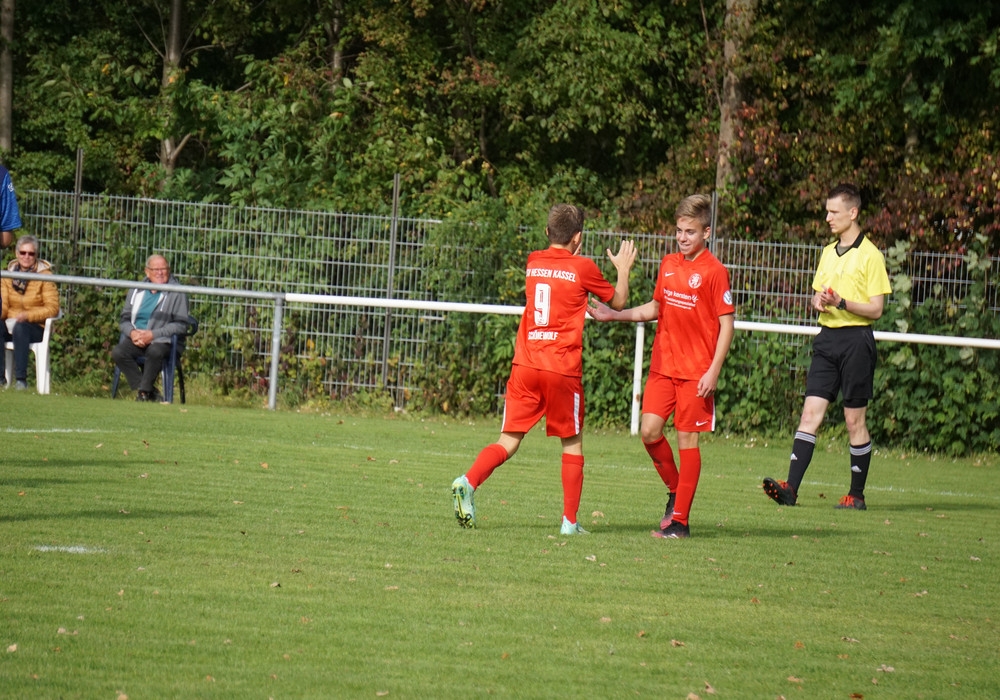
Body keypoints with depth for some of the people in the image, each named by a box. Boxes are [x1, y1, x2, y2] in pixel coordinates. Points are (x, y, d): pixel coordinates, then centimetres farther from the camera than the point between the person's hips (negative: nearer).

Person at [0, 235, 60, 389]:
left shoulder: (45, 275, -4)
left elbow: (52, 308, -9)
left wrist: (27, 316, -21)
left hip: (36, 327, -4)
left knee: (20, 328, -37)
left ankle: (21, 379, -35)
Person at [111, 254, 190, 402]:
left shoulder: (177, 293, 1)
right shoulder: (136, 291, 16)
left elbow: (181, 325, -7)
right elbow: (125, 319, 17)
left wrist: (153, 334, -14)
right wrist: (132, 333, -7)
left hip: (161, 341, -4)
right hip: (135, 339, 4)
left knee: (155, 352, -39)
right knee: (117, 352, -26)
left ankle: (144, 392, -23)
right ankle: (151, 392, -22)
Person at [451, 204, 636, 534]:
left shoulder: (533, 263, 9)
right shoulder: (582, 268, -3)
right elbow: (617, 301, 13)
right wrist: (623, 268, 29)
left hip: (525, 365, 3)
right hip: (562, 369, -3)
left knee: (509, 441, 3)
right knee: (572, 442, 12)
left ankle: (468, 482, -23)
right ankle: (570, 520, 10)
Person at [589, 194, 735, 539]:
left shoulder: (714, 271, -10)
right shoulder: (668, 264, 9)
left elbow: (727, 324, -9)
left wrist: (714, 371, -15)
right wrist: (615, 315, 12)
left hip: (696, 372, -6)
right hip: (663, 365, 6)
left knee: (687, 438, -2)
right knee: (649, 431, -2)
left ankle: (680, 520, 3)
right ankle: (675, 491, 22)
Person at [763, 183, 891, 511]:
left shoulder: (870, 255, -5)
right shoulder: (828, 252, 16)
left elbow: (875, 309, -8)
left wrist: (841, 302, -21)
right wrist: (817, 300, 0)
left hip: (856, 339, -6)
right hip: (827, 338, 6)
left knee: (855, 419, 0)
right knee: (811, 412, -5)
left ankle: (857, 495, 9)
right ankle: (791, 487, -13)